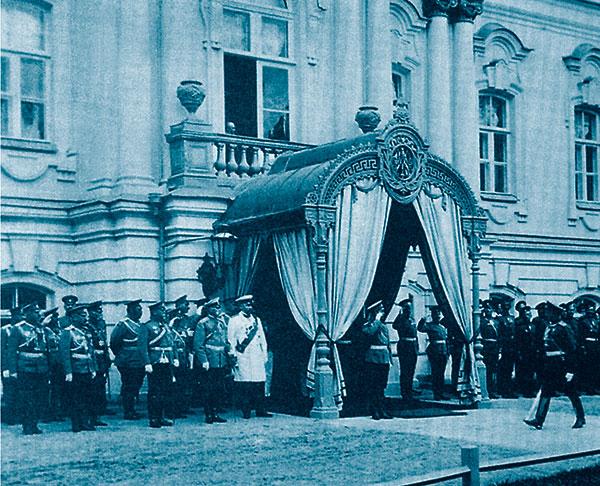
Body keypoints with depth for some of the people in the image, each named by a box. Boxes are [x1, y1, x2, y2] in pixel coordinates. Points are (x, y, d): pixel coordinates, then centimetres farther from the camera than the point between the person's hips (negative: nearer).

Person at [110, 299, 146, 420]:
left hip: (139, 363, 8)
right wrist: (120, 355, -3)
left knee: (135, 387, 13)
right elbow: (114, 342, -12)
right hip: (128, 363, -8)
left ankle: (132, 411, 22)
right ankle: (127, 413, 4)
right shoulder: (123, 324, -11)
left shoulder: (139, 325, 14)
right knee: (128, 387, -3)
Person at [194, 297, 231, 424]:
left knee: (220, 389, 7)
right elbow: (198, 344, -9)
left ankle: (215, 413, 16)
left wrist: (229, 350, 4)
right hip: (211, 361, -6)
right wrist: (204, 361, -15)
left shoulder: (223, 321, 15)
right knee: (211, 389, -3)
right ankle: (208, 415, 7)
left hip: (222, 362, 6)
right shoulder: (203, 323, -5)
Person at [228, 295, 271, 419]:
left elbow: (262, 339, 19)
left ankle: (260, 410, 4)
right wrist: (233, 356, -5)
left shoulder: (256, 319, 19)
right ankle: (246, 411, 2)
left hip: (257, 357, 4)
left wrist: (264, 355, 12)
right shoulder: (234, 320, 4)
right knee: (244, 386, -5)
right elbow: (231, 340, 2)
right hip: (242, 357, -4)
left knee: (259, 383, -1)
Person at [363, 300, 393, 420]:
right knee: (373, 386, -2)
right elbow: (369, 331, -30)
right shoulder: (369, 324, -6)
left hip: (384, 359, 7)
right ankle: (375, 411, 3)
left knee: (382, 386, 9)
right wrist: (377, 320, -19)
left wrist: (389, 357, 17)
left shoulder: (383, 325, 16)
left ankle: (382, 410, 13)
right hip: (373, 359, -7)